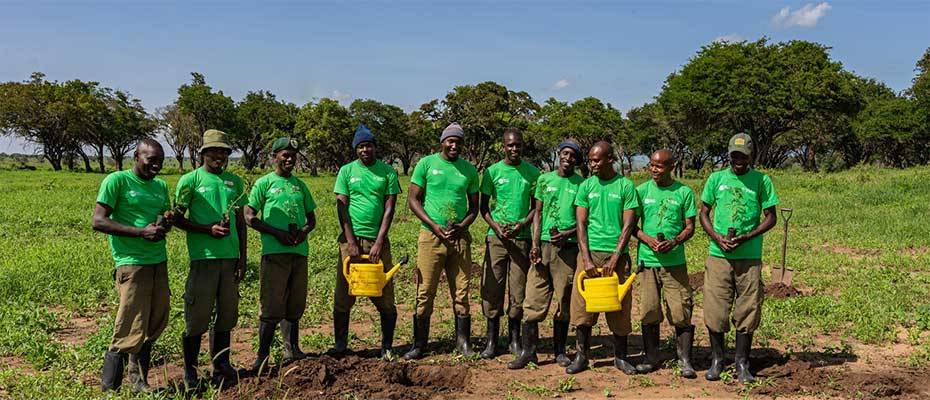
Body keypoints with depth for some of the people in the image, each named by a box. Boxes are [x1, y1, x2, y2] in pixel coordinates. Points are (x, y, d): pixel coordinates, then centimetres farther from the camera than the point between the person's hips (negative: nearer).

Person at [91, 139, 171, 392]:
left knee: (155, 324, 10)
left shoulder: (161, 186, 15)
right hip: (132, 263, -7)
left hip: (159, 263, 7)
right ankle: (109, 388, 6)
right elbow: (98, 222, -10)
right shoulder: (117, 181, -4)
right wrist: (142, 232, -17)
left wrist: (165, 225, -2)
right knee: (131, 329, -7)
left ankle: (139, 381, 24)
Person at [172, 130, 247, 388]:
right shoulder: (190, 180, 1)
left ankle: (221, 368, 20)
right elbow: (177, 218, 0)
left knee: (226, 315, 9)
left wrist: (242, 257, 12)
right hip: (203, 257, -4)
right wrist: (209, 229, -13)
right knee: (198, 316, -2)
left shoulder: (235, 182, 13)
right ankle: (189, 371, 11)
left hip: (230, 257, 4)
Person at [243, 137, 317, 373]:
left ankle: (292, 351, 20)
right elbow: (249, 217, -3)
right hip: (275, 252, -5)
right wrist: (277, 233, -12)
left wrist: (305, 231, -3)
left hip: (299, 251, 5)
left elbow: (311, 217, 20)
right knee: (272, 306, -6)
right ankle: (263, 356, 1)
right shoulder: (264, 183, 2)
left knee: (294, 305, 11)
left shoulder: (300, 185, 17)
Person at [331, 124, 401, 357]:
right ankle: (340, 346, 14)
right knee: (343, 296, 3)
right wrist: (351, 242, -8)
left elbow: (389, 209, 0)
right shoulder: (347, 171, 6)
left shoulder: (387, 172, 5)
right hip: (351, 239, 0)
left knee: (384, 296, 2)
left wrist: (378, 243, -9)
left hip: (378, 241, 0)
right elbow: (341, 208, 1)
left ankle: (387, 346, 13)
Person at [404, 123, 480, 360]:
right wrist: (434, 226, -10)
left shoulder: (469, 170, 9)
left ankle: (463, 342, 16)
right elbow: (413, 200, 1)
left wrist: (460, 227, -6)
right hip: (430, 236, -2)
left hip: (460, 238, 2)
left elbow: (474, 206, 13)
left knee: (461, 293, 6)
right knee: (425, 293, 0)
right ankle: (419, 345, 9)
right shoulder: (426, 164, 1)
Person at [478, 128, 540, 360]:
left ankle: (514, 339, 17)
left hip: (521, 237, 1)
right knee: (492, 289, 1)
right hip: (496, 237, 0)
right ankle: (492, 340, 11)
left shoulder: (532, 173, 5)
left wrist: (523, 224, -9)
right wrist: (495, 226, -11)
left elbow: (536, 207, 9)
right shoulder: (492, 171, 2)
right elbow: (483, 206, 6)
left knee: (519, 291, 4)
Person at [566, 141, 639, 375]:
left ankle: (620, 357, 18)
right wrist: (587, 259, -7)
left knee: (619, 307, 3)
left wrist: (615, 258, -11)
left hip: (617, 254, -1)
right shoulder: (586, 186, 8)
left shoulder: (625, 186, 2)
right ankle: (581, 356, 12)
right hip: (590, 252, 2)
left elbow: (628, 225, -2)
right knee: (582, 305, 0)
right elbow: (581, 224, 3)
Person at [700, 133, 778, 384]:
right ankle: (717, 360, 18)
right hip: (718, 255, 1)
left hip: (750, 257, -1)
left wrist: (746, 237, -11)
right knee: (714, 310, 1)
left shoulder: (762, 181, 3)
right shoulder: (716, 178, 6)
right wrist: (717, 237, -7)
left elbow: (771, 217, 4)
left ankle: (742, 363, 18)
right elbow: (703, 214, 10)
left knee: (747, 312, 5)